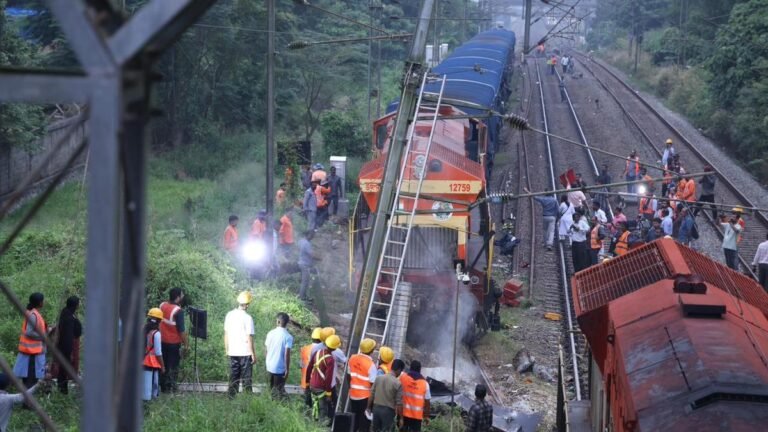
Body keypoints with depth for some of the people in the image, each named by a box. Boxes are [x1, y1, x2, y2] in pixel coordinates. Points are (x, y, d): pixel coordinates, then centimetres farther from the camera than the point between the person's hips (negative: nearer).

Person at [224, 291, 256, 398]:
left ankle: (232, 398, 12)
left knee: (233, 378, 11)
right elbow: (249, 337, -13)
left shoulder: (229, 315, 2)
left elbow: (226, 333, 8)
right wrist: (253, 354, -7)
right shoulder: (247, 318, -14)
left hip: (232, 352, 5)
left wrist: (227, 349, 18)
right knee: (246, 379, 2)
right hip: (245, 353, -5)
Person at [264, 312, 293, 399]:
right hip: (280, 368, -4)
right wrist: (287, 369, -10)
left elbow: (267, 349, 8)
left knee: (271, 389, 17)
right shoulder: (288, 337, -14)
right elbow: (287, 354, -18)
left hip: (269, 366, 4)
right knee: (279, 390, 4)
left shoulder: (271, 333, 0)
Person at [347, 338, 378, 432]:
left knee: (354, 421, 19)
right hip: (365, 396, -6)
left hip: (353, 395, 6)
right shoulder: (370, 364, -20)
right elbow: (373, 384, -17)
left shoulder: (352, 358, -2)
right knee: (364, 422, 5)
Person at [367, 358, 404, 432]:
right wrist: (401, 418, -2)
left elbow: (371, 395, 4)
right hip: (388, 410, -4)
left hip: (376, 408, 5)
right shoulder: (398, 383, -13)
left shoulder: (378, 378, 0)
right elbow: (399, 403, -11)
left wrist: (369, 408, 14)